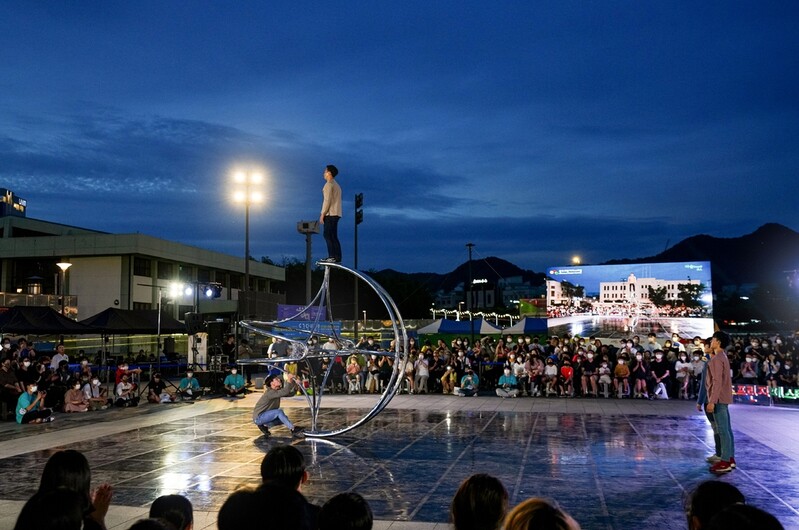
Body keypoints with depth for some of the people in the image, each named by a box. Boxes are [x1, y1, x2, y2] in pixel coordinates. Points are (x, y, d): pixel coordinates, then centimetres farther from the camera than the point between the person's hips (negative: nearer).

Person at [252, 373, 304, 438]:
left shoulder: (278, 391, 6)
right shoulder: (270, 392, -23)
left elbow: (290, 393, 1)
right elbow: (284, 392, -39)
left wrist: (295, 383, -15)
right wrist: (289, 381, -42)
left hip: (266, 416, 10)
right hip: (258, 417, -10)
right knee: (279, 411, -28)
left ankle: (265, 425, 7)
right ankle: (293, 430, -26)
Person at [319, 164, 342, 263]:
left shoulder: (329, 184, -8)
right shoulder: (336, 185, 21)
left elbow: (327, 200, -15)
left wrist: (322, 214, -13)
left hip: (330, 214, -9)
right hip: (336, 214, 9)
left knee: (328, 235, -10)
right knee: (333, 236, 8)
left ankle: (333, 256, -15)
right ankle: (337, 257, 4)